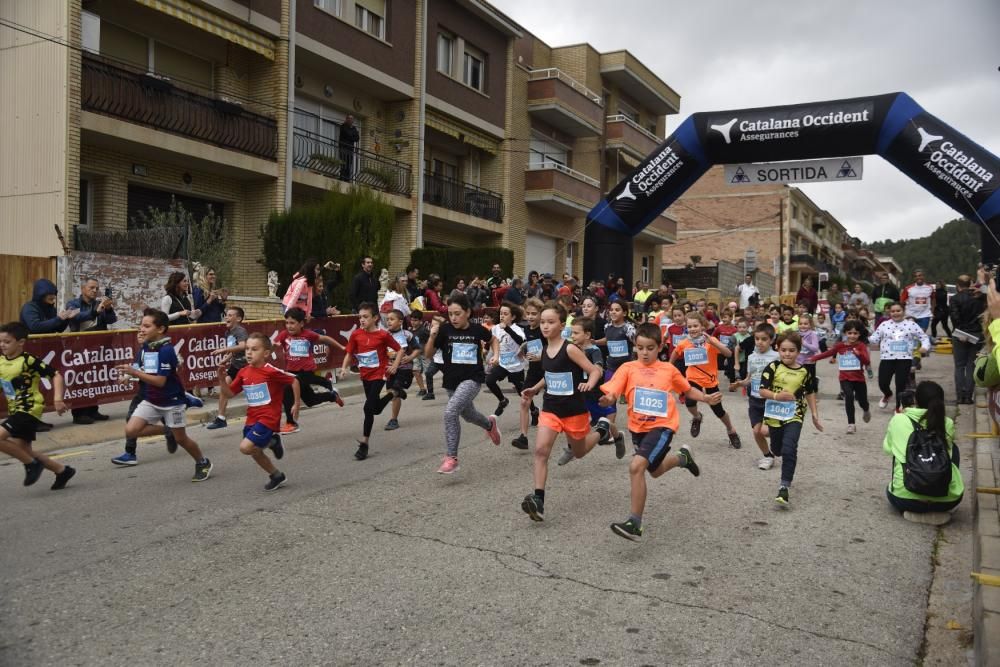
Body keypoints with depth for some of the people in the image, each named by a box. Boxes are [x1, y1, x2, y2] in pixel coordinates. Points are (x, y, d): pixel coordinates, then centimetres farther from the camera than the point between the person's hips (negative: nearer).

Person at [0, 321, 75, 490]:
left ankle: (32, 464, -2)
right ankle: (62, 471, 26)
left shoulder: (29, 361, -16)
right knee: (24, 451, 11)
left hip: (29, 410, -8)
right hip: (15, 411, 8)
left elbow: (56, 375, -15)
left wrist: (58, 399, -25)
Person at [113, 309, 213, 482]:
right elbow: (143, 373, 11)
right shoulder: (145, 348, 1)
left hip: (171, 401, -7)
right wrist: (129, 371, -7)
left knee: (180, 438, 5)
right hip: (150, 401, 7)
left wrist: (134, 372, -27)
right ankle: (166, 431, 14)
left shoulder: (166, 350, -22)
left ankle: (203, 463, 29)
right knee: (131, 431, -10)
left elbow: (160, 381, -25)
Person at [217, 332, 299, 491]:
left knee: (246, 447, -20)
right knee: (255, 452, 16)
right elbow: (228, 394, 8)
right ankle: (276, 476, 39)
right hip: (251, 419, 7)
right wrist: (222, 377, -7)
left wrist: (296, 405, -2)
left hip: (268, 419, -7)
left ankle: (272, 442, 7)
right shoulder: (243, 372, 3)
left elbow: (294, 381, -7)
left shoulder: (271, 371, -16)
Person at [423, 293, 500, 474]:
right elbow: (428, 355, -11)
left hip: (472, 379, -4)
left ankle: (451, 457, -12)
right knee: (468, 415, 24)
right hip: (451, 381, 4)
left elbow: (492, 339, 14)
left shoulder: (477, 329, -10)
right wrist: (432, 335, -25)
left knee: (450, 412, -23)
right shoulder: (444, 329, -10)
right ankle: (490, 424, 58)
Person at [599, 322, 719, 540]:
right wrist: (607, 400, -38)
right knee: (655, 471, 25)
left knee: (636, 466, -25)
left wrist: (707, 399, 4)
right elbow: (611, 394, -15)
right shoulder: (628, 368, -3)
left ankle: (634, 523, -16)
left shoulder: (668, 369, 0)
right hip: (638, 428, 4)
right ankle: (682, 457, 58)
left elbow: (687, 390, 18)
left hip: (662, 426, -4)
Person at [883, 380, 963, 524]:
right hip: (947, 498, 0)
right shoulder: (948, 424, 3)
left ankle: (913, 513, 7)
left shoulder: (898, 420, 0)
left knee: (892, 491, 39)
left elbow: (887, 448, 19)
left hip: (906, 498, 0)